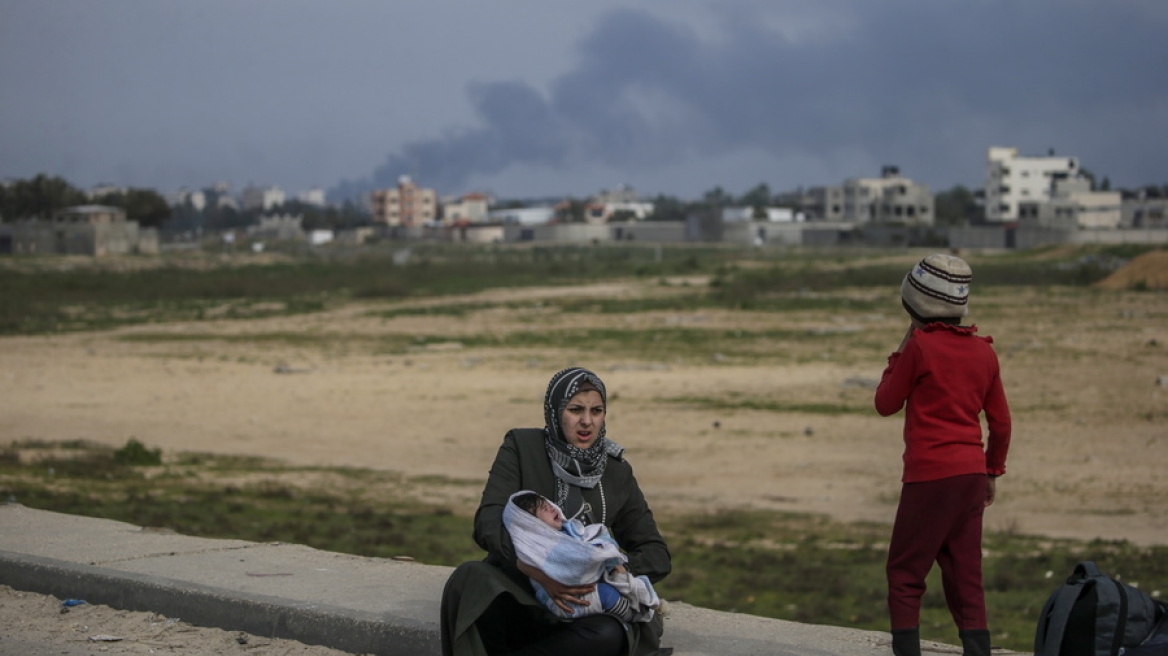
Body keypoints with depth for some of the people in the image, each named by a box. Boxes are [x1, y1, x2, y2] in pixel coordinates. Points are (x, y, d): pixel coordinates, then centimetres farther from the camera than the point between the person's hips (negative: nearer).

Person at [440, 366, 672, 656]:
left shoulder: (617, 473, 8)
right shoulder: (522, 447, 1)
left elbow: (657, 555, 6)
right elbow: (488, 523, -13)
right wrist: (538, 571, -32)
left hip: (577, 607, 2)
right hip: (513, 596, -2)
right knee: (469, 578, -35)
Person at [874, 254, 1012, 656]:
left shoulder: (921, 346, -11)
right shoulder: (983, 352, 7)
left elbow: (886, 404, 0)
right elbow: (1001, 422, 11)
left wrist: (901, 350, 5)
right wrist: (993, 472, 23)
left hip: (929, 475, -6)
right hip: (971, 473, 6)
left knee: (904, 575, 3)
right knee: (965, 575, 11)